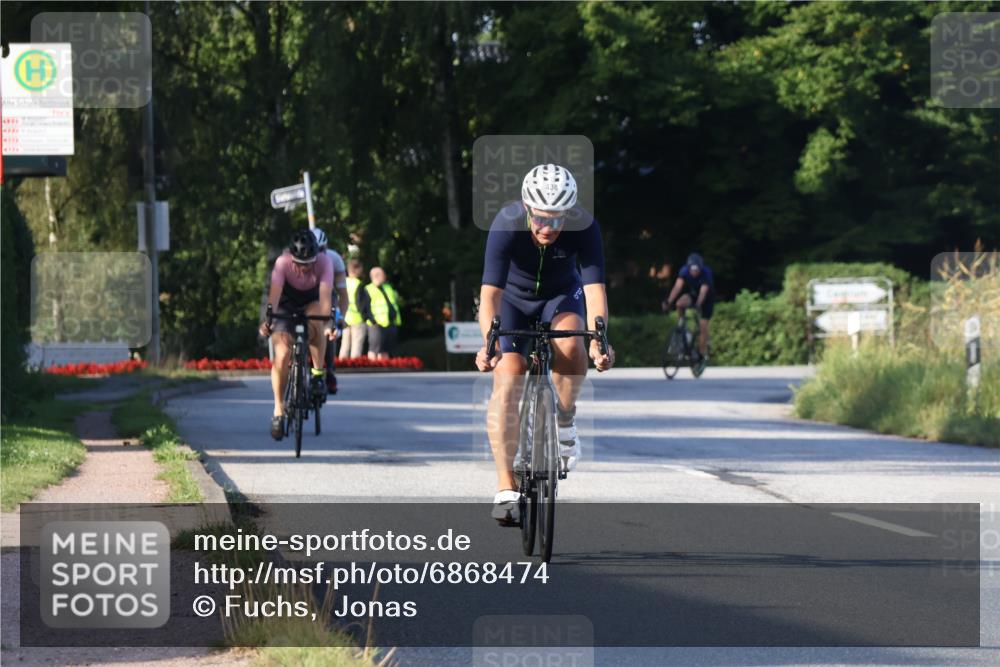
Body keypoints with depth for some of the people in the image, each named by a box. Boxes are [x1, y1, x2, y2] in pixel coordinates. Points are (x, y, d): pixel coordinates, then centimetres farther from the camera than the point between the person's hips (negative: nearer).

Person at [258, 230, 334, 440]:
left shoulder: (324, 262, -29)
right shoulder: (283, 262, -29)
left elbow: (325, 294, -39)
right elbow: (275, 292, -41)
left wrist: (327, 322, -55)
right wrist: (267, 319, -56)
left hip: (312, 303, 0)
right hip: (286, 305, 0)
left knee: (316, 324, -37)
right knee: (282, 355, -18)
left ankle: (318, 374, -17)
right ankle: (278, 411, -7)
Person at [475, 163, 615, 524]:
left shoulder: (584, 227, -29)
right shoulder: (506, 225, -33)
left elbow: (595, 287, -36)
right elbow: (490, 293, -39)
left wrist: (598, 339, -53)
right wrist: (489, 343, -55)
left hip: (562, 295, 1)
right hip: (514, 298, -1)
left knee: (569, 345, -32)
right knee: (507, 379, -20)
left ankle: (565, 422, -3)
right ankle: (506, 489, -19)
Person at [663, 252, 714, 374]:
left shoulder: (706, 273, -31)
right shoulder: (684, 271, -24)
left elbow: (703, 292, -42)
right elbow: (678, 286, -34)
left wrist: (698, 305, -58)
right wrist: (669, 302, -47)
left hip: (706, 299, -3)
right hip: (692, 294, 3)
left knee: (703, 325, -10)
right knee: (680, 303, -30)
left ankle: (703, 355, 3)